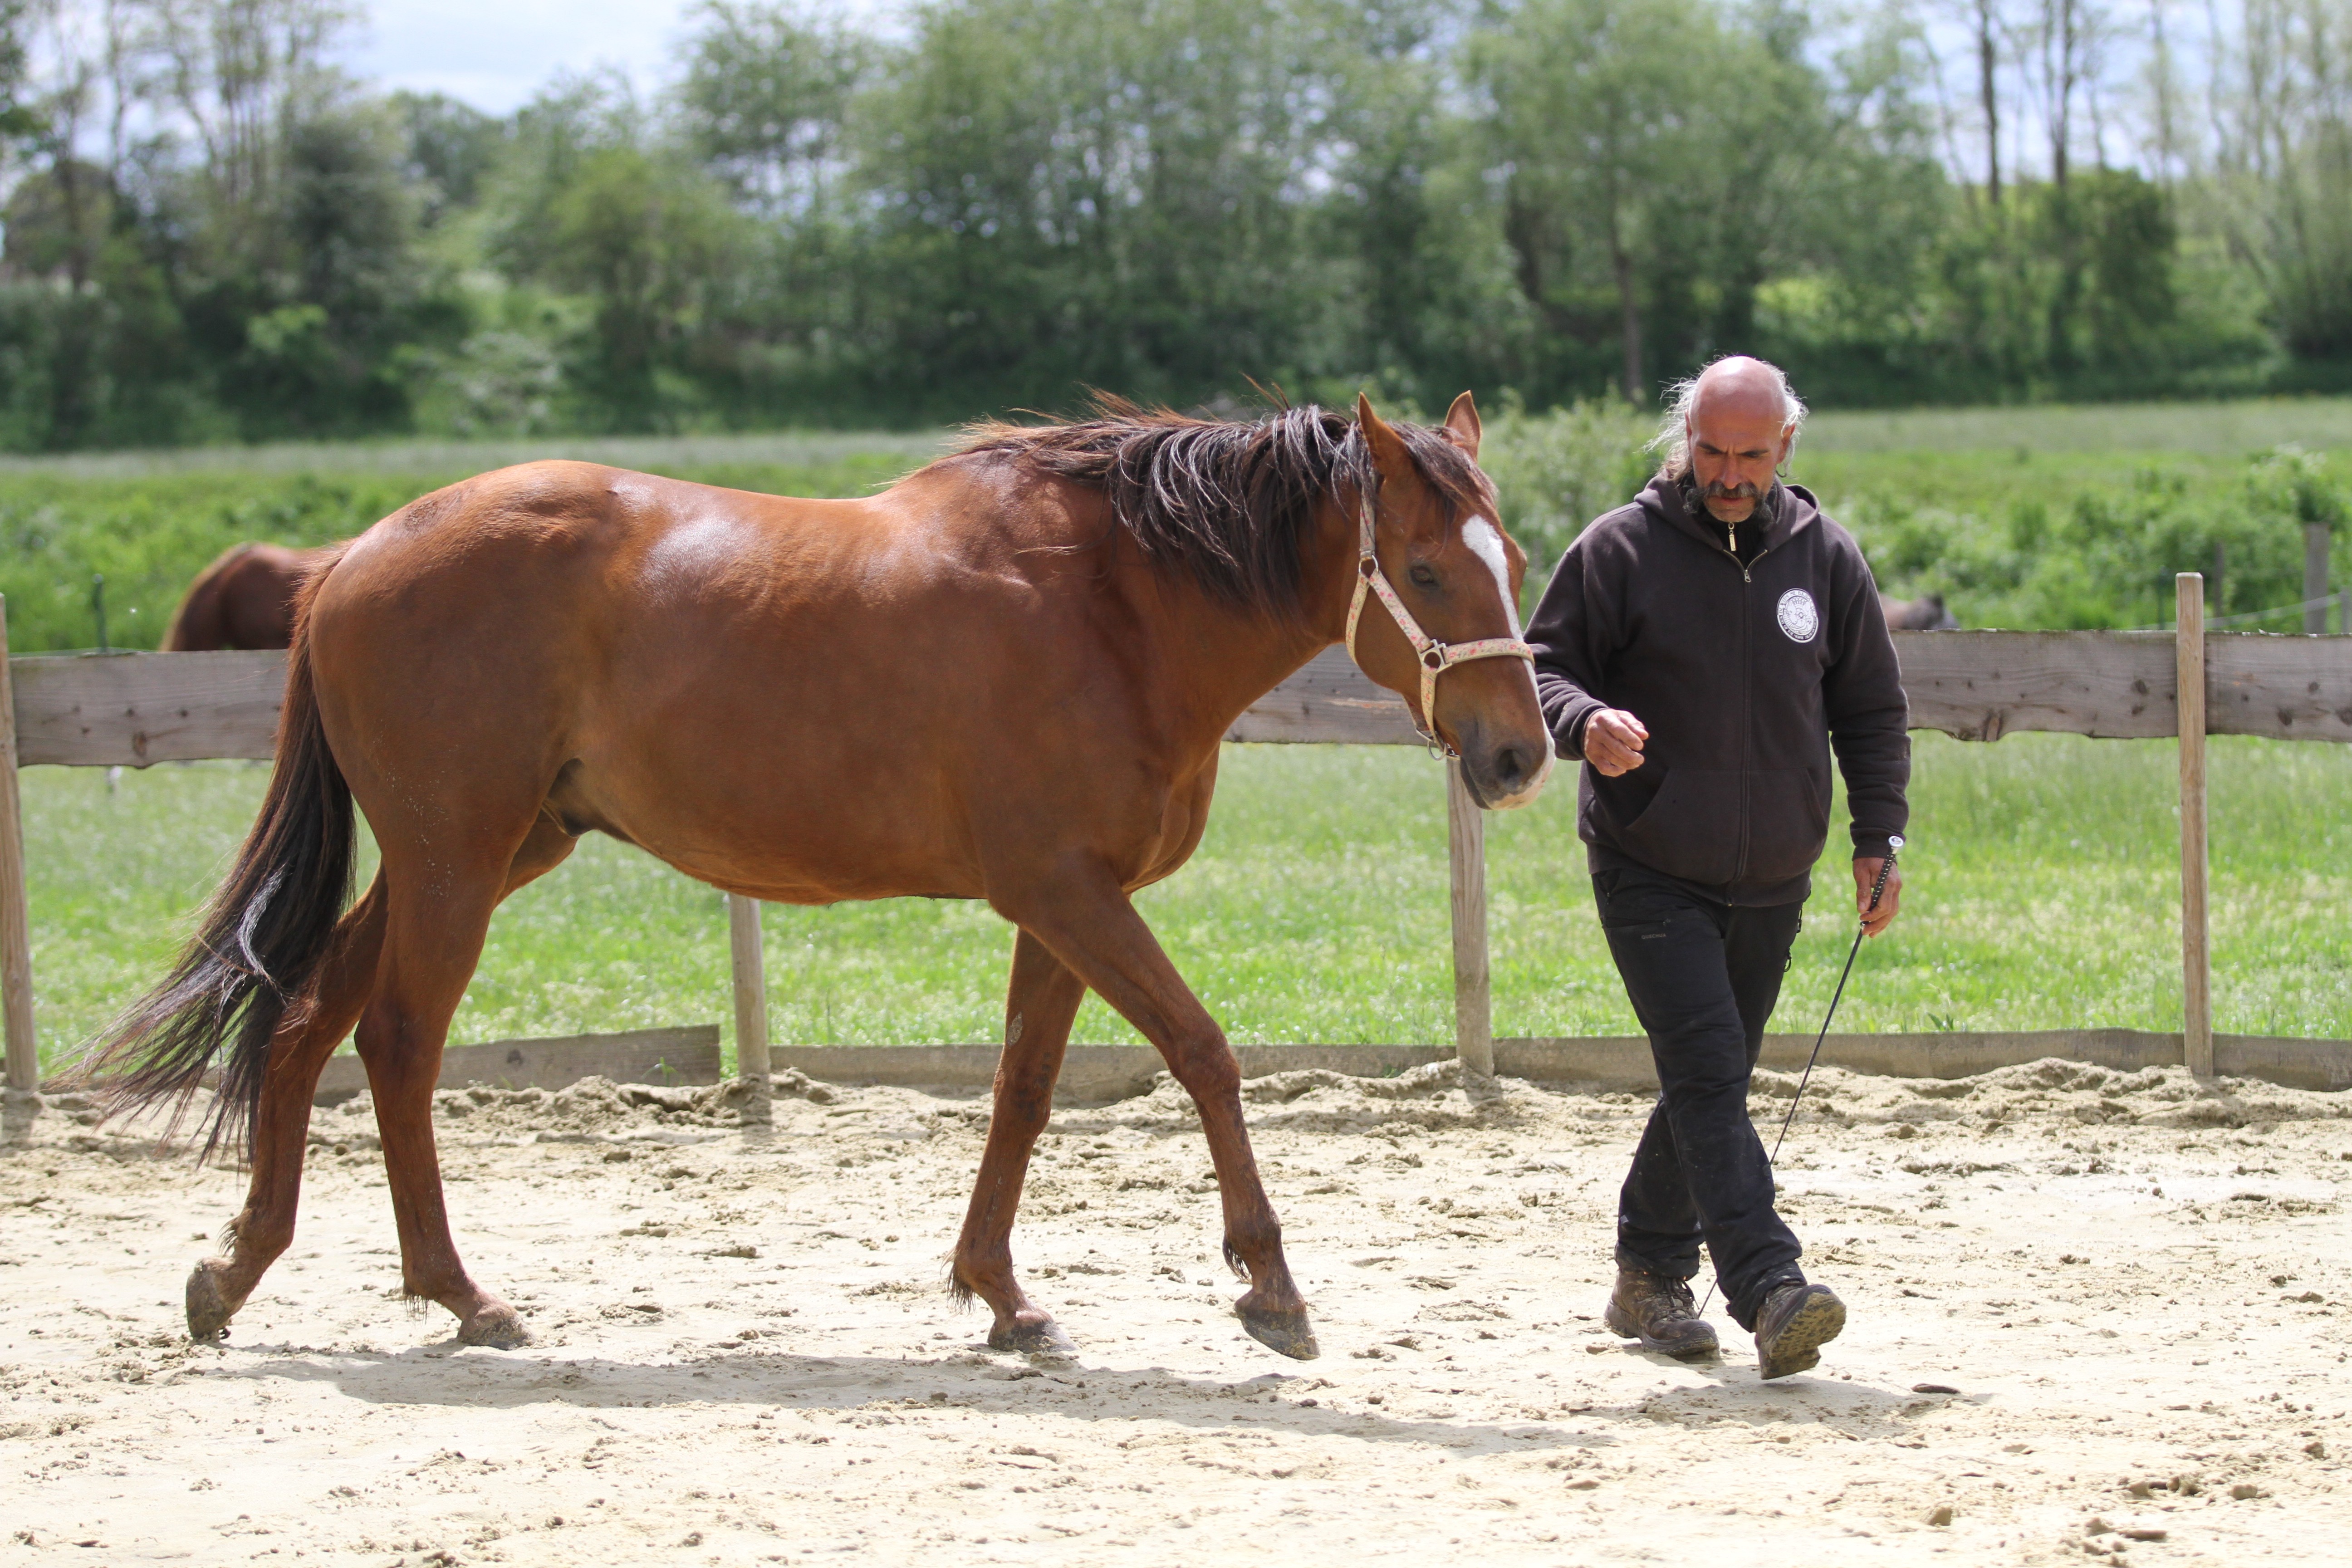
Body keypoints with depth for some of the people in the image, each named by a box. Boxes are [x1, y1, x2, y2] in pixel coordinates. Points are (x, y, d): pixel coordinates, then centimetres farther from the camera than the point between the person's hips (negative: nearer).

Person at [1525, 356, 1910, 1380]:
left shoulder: (1825, 557, 3)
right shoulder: (1622, 549, -7)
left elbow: (1871, 712, 11)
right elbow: (1543, 668, -4)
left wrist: (1877, 840, 2)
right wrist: (1585, 723, -26)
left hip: (1771, 881, 4)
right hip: (1651, 872, -4)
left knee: (1711, 1082, 14)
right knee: (1707, 1071, -17)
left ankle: (1650, 1278, 29)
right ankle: (1770, 1293, -28)